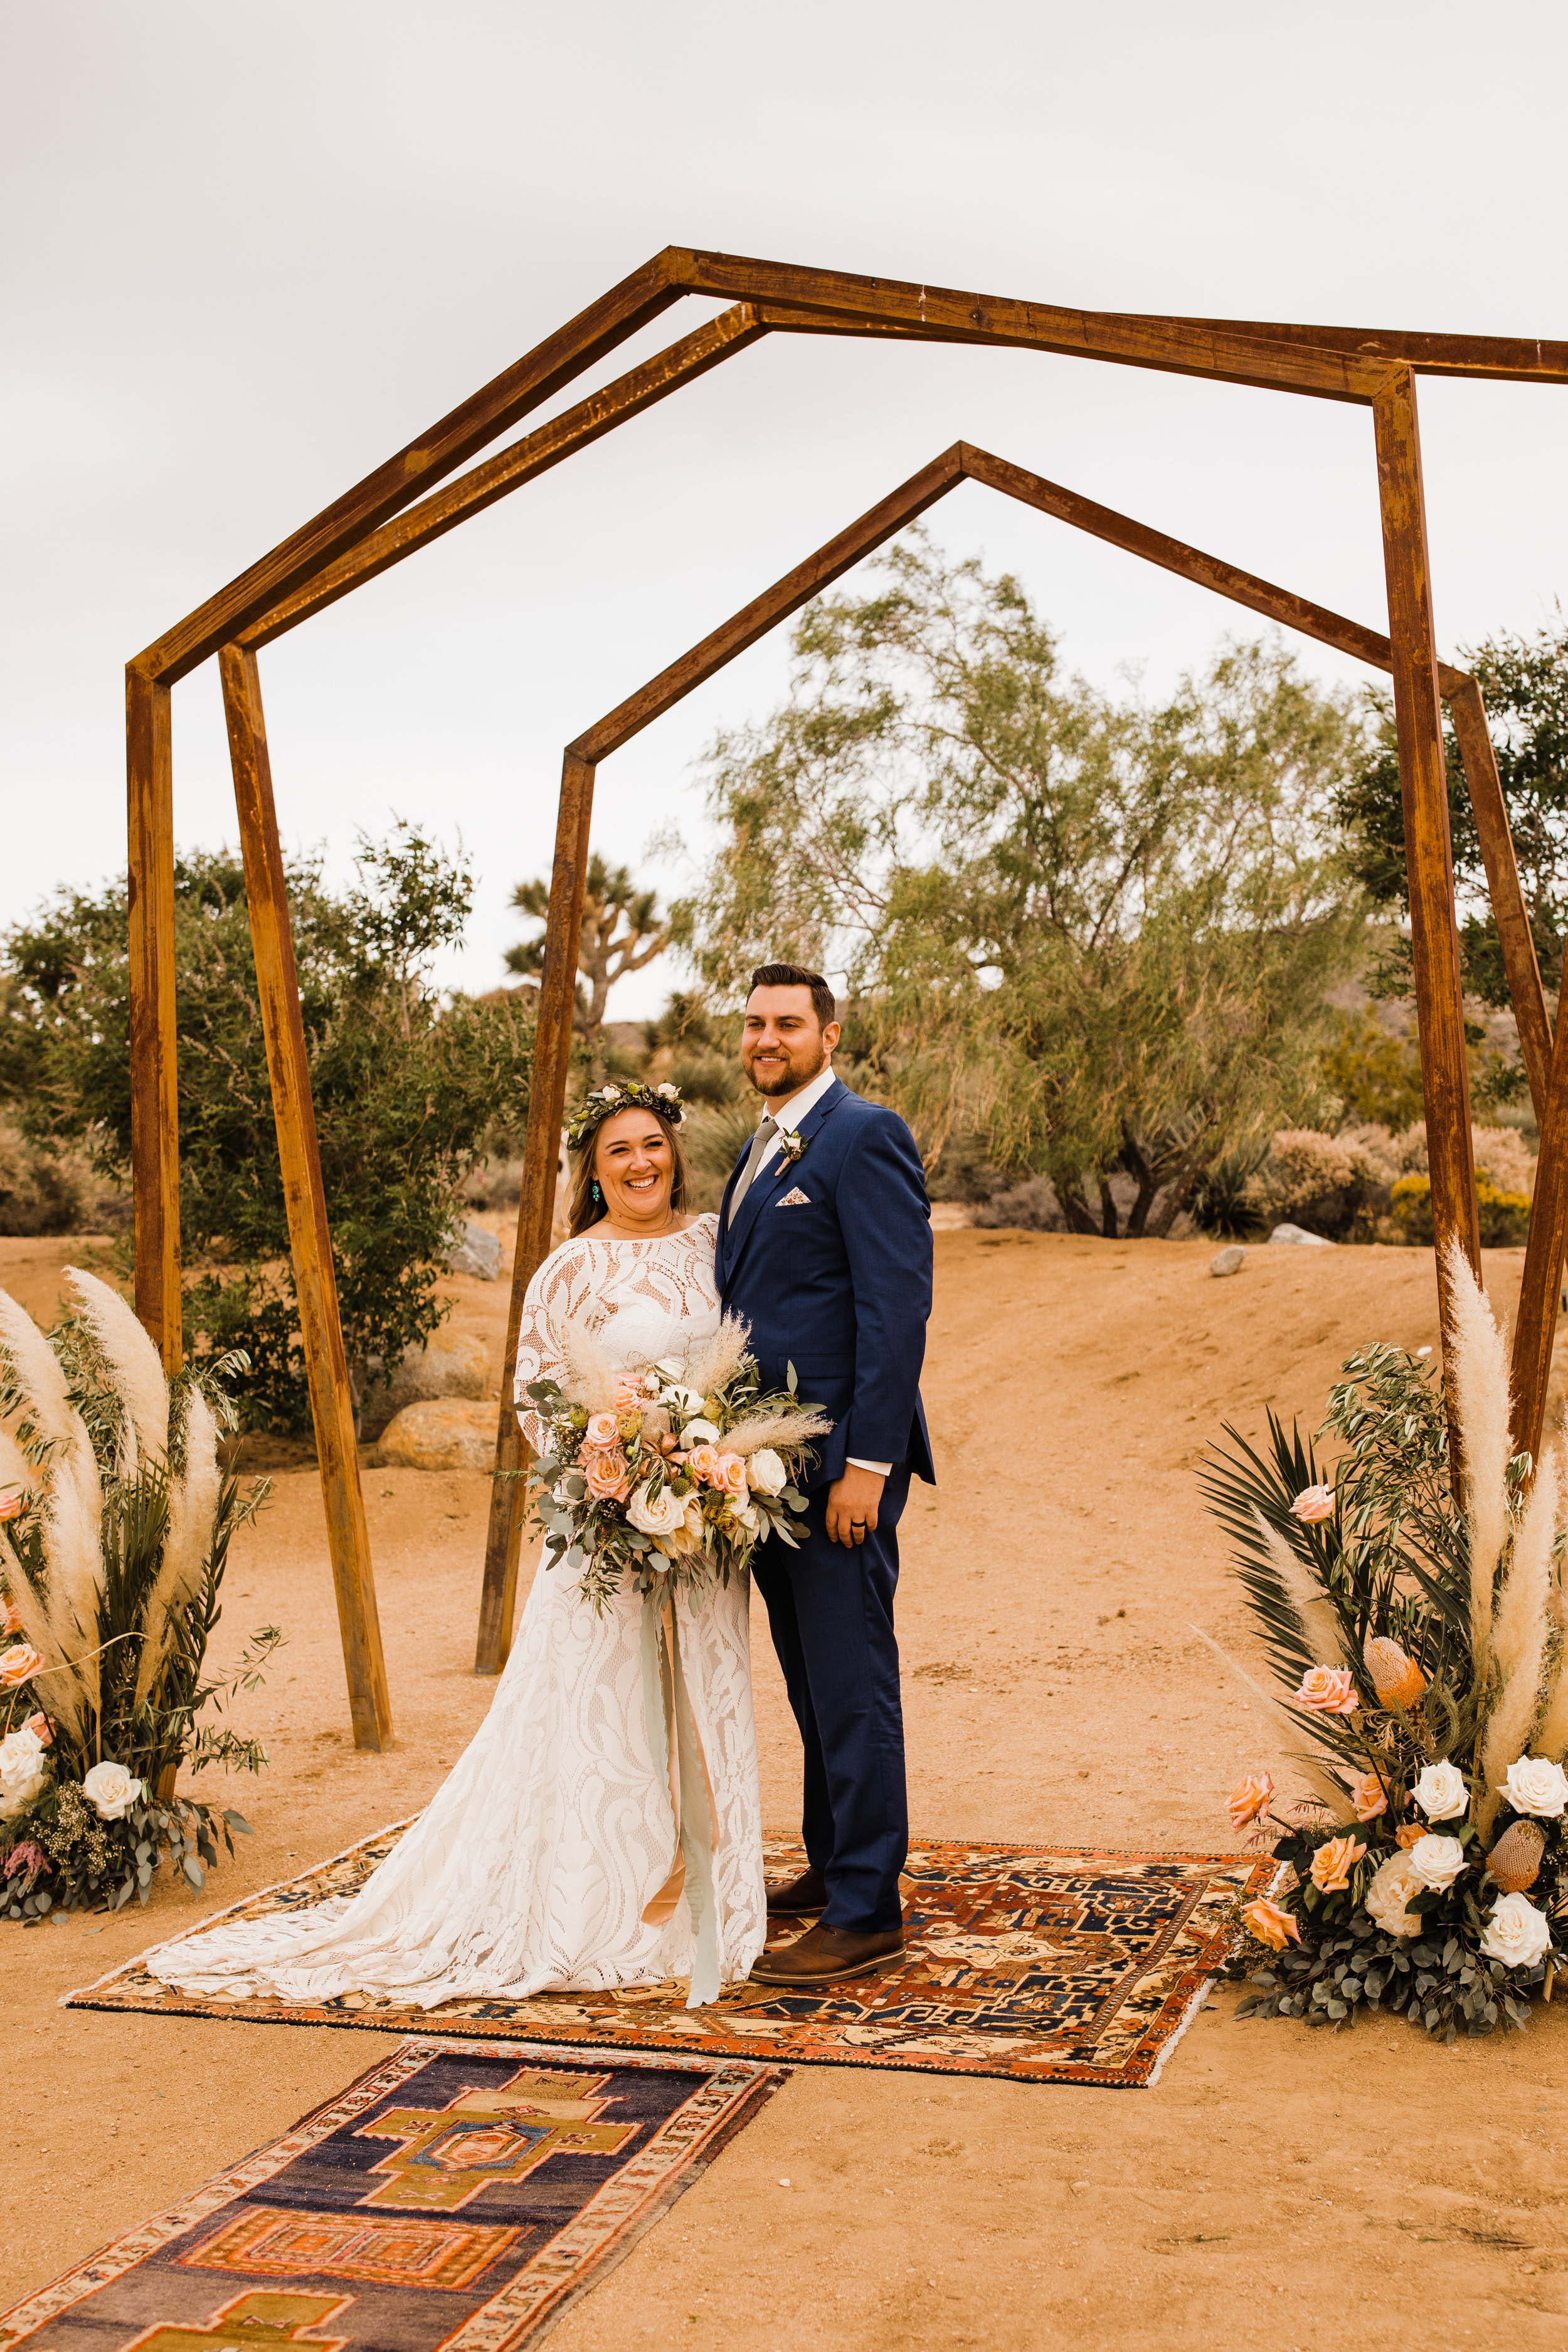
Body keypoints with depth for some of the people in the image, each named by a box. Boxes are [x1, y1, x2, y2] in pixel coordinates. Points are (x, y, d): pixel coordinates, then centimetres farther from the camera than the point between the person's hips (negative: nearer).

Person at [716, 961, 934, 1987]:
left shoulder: (865, 1136, -10)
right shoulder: (764, 1149, 19)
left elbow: (897, 1307, -17)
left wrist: (866, 1465, -20)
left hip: (839, 1462, -9)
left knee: (852, 1686, -3)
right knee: (812, 1685, 17)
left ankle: (868, 1912, 5)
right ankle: (831, 1867, 29)